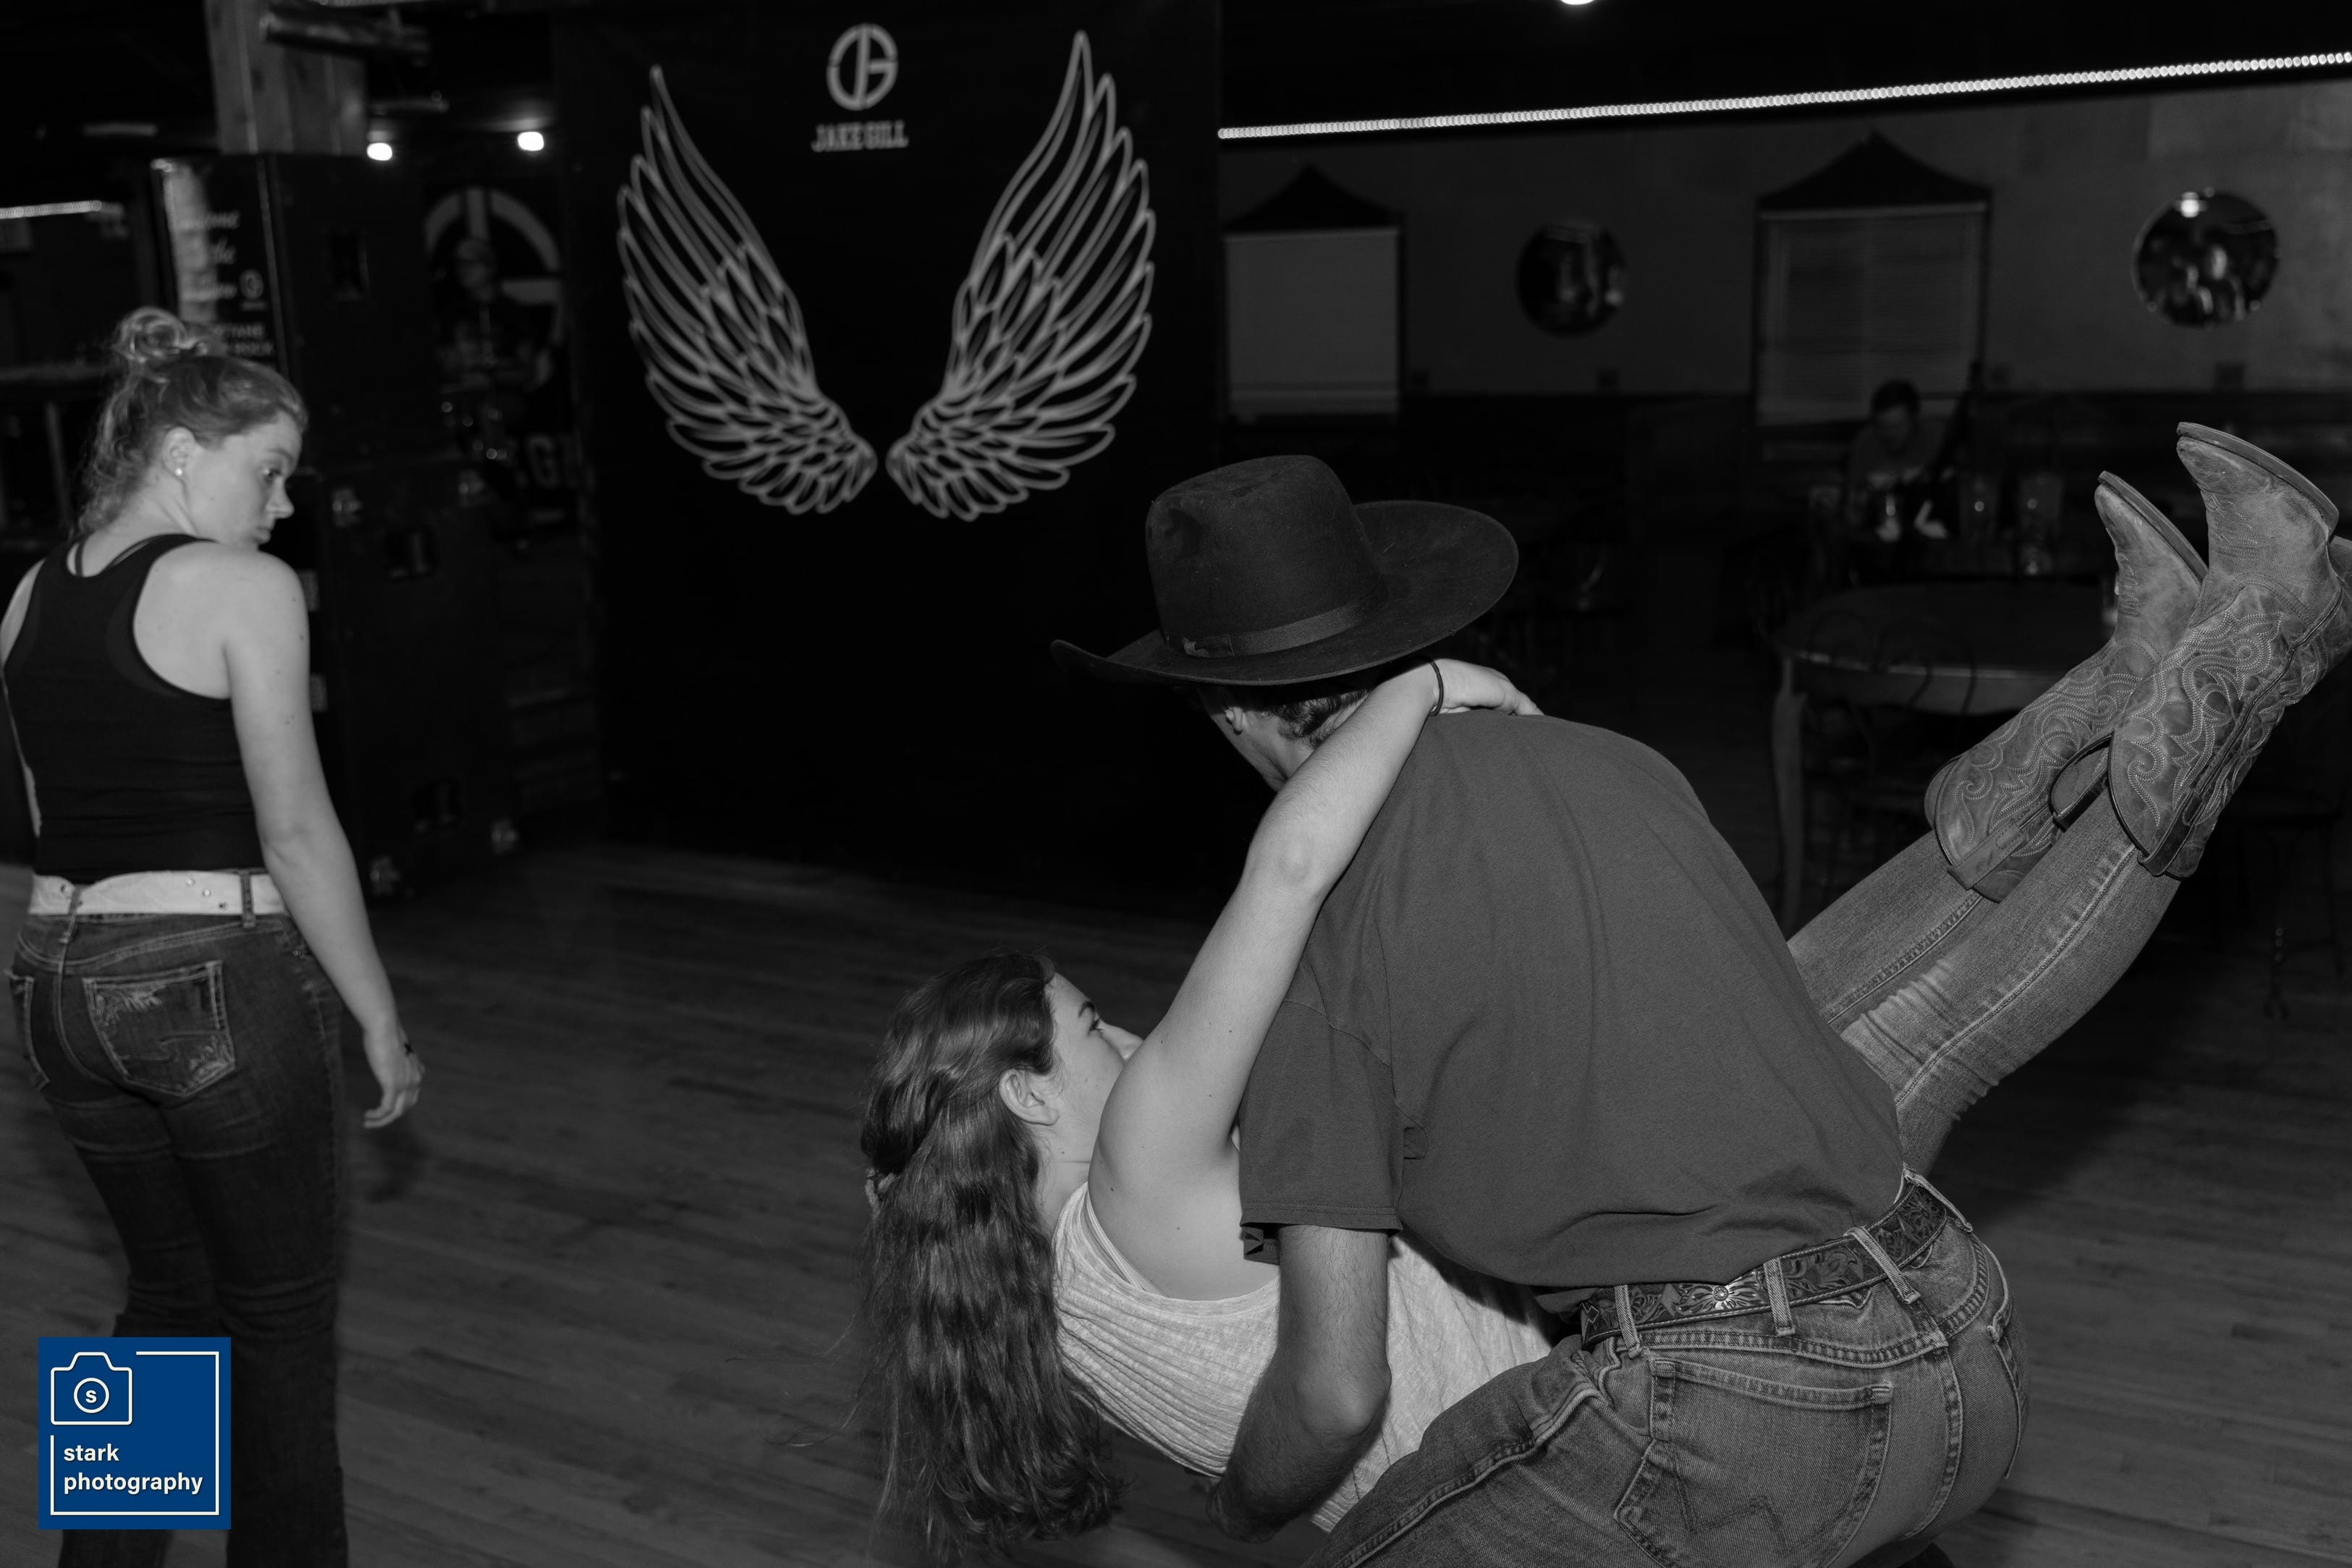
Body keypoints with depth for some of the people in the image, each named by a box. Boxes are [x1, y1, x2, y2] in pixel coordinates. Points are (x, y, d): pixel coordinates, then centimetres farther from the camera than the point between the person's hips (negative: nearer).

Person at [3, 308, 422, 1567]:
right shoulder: (242, 586, -12)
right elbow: (296, 833, -15)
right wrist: (380, 1022, -8)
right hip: (220, 979, -7)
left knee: (170, 1291, 23)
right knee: (280, 1319, 10)